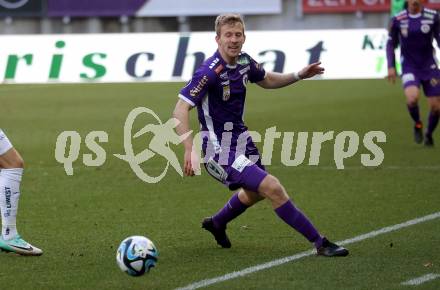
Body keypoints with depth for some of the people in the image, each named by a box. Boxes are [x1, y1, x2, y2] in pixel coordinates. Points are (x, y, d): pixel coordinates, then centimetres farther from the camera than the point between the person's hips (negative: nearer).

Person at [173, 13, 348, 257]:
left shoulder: (244, 61, -1)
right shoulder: (210, 72, -25)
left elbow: (267, 81, 21)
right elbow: (180, 111, -29)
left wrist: (299, 75, 8)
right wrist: (189, 150, -39)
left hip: (241, 139, 9)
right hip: (220, 148, -9)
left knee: (255, 193, 30)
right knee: (272, 188, -20)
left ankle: (216, 224, 55)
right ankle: (319, 243, -13)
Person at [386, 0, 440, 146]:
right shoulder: (397, 20, -4)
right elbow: (391, 44, 7)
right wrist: (391, 67, -1)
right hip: (409, 67, -1)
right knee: (412, 97, -27)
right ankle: (417, 124, 6)